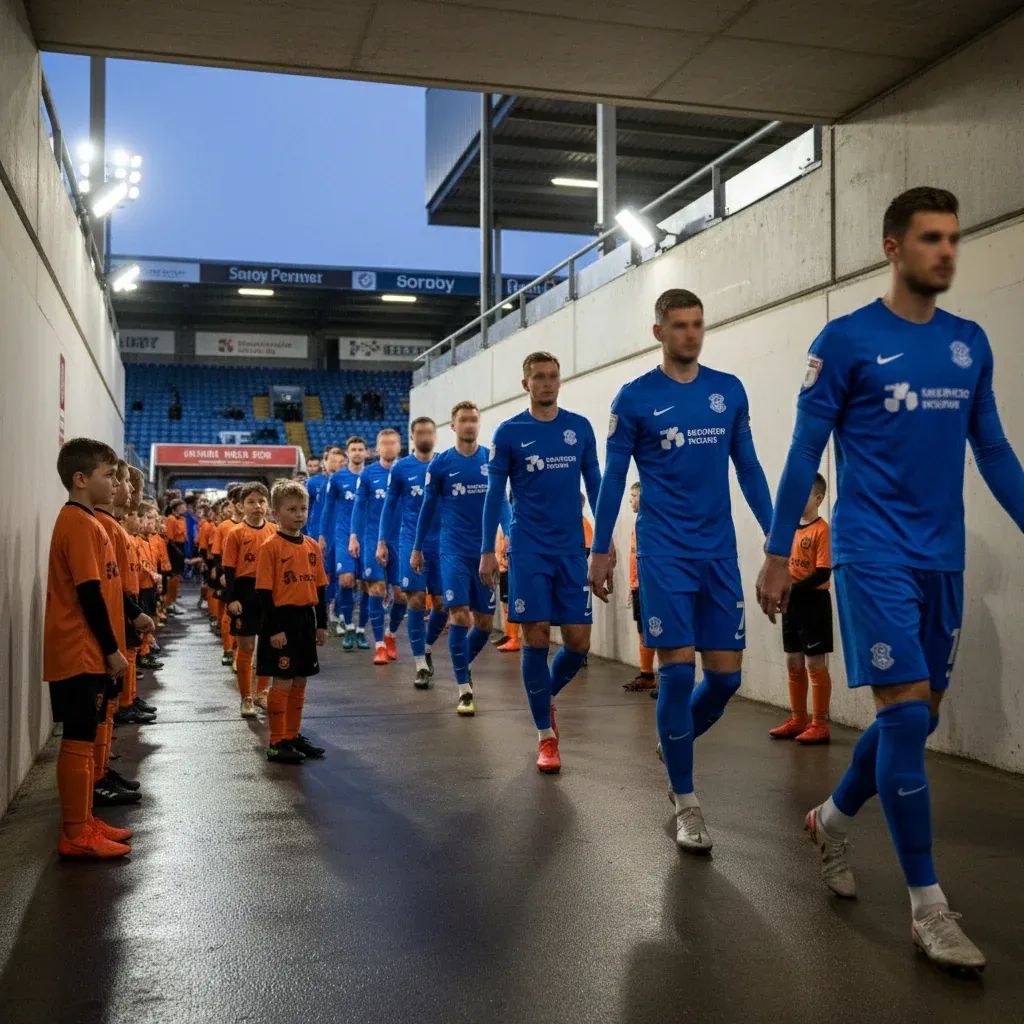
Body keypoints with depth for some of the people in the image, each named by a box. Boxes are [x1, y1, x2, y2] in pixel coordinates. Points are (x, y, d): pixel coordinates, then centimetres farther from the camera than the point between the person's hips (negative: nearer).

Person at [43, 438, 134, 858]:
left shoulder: (81, 521, 15)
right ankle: (75, 835, 4)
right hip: (79, 655, -10)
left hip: (85, 654, 10)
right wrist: (112, 650, -14)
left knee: (83, 739, 14)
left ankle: (83, 822, 23)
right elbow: (89, 594, -19)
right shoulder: (80, 524, -15)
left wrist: (107, 649, 19)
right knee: (79, 741, -3)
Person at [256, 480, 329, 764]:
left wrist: (321, 624, 11)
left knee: (300, 681, 14)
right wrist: (274, 629, -16)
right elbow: (264, 591, -12)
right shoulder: (270, 547, -10)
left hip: (306, 618, 6)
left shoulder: (312, 546, 8)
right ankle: (277, 743, 7)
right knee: (282, 682, -2)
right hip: (282, 618, -6)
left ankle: (293, 735, 26)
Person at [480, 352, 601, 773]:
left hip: (572, 548, 2)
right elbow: (495, 494, 2)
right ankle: (546, 736, 9)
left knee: (578, 642, 1)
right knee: (536, 638, -3)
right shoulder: (509, 432, 0)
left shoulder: (580, 428, 6)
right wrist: (487, 551, -2)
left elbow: (594, 485, 11)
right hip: (528, 549, -2)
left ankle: (547, 695, 31)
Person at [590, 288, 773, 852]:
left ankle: (676, 740, 34)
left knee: (725, 673, 3)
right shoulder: (635, 397, -1)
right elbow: (613, 477, 2)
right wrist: (600, 550, 1)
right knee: (678, 670, -5)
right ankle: (686, 803, 8)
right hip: (664, 552, -3)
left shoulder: (729, 390, 8)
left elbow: (748, 467, 12)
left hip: (719, 551, 4)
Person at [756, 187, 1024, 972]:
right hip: (874, 553, -6)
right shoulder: (847, 340, -5)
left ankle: (833, 820, 35)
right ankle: (928, 907, 3)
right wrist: (778, 555, -4)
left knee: (916, 716, 11)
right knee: (907, 713, -8)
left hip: (943, 557, 6)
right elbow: (805, 453, -4)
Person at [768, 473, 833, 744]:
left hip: (813, 602, -7)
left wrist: (792, 588, -22)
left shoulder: (821, 530, -12)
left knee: (815, 664, -1)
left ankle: (820, 724, 6)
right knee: (793, 663, 12)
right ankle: (797, 720, 22)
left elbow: (823, 573, -18)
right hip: (791, 602, 7)